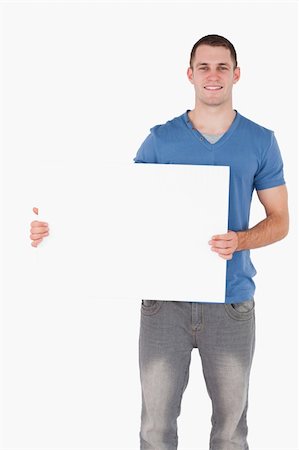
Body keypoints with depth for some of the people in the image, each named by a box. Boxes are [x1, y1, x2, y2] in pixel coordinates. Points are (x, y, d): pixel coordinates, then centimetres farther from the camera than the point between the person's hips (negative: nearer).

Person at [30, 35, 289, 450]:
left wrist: (239, 240, -15)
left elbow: (279, 220, 5)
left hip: (231, 303, 0)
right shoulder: (161, 140, 4)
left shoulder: (261, 142, 4)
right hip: (165, 300, 0)